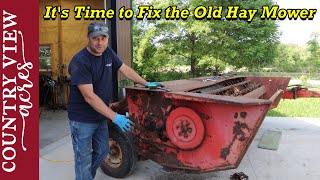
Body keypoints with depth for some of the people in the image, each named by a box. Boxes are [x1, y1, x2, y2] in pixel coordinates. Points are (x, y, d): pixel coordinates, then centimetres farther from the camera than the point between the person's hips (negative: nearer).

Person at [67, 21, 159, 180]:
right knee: (84, 160, 5)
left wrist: (146, 83, 10)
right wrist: (114, 117, -28)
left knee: (102, 152, 20)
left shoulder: (107, 53, -1)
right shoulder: (80, 61, -23)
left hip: (100, 116, 7)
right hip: (82, 119, -7)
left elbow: (125, 69, 12)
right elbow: (89, 96, -27)